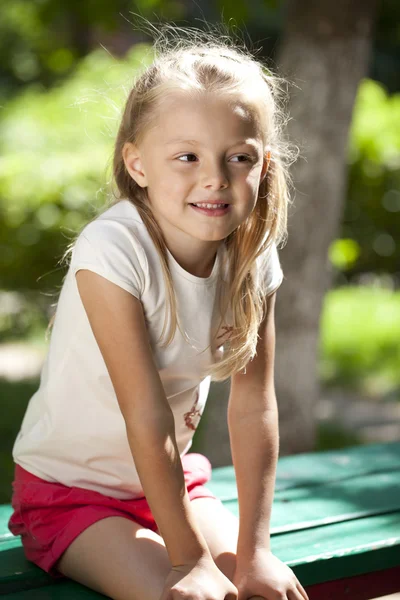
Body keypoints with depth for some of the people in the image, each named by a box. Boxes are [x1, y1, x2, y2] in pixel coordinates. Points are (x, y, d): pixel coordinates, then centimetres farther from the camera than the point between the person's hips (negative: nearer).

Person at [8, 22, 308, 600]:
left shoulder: (252, 255, -10)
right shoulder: (113, 249, -27)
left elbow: (254, 405, -10)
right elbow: (147, 416, -27)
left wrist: (253, 551, -12)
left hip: (171, 480, 5)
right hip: (69, 491, -5)